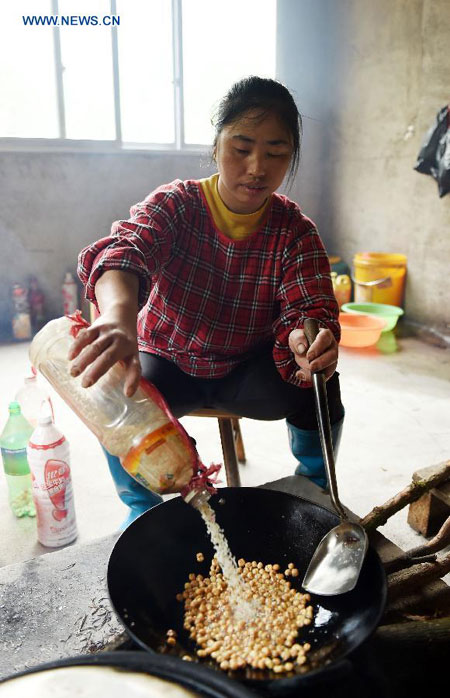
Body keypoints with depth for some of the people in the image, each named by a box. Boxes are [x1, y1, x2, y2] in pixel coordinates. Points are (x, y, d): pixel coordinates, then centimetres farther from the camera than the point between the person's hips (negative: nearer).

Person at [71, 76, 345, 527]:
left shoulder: (295, 231, -10)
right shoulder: (175, 203, -15)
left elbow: (309, 309, -22)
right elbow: (123, 250, -35)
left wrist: (307, 343, -49)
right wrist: (119, 315, -60)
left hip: (249, 368, 1)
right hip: (167, 360, 0)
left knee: (318, 384, -26)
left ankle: (315, 489, 5)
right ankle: (140, 505, 3)